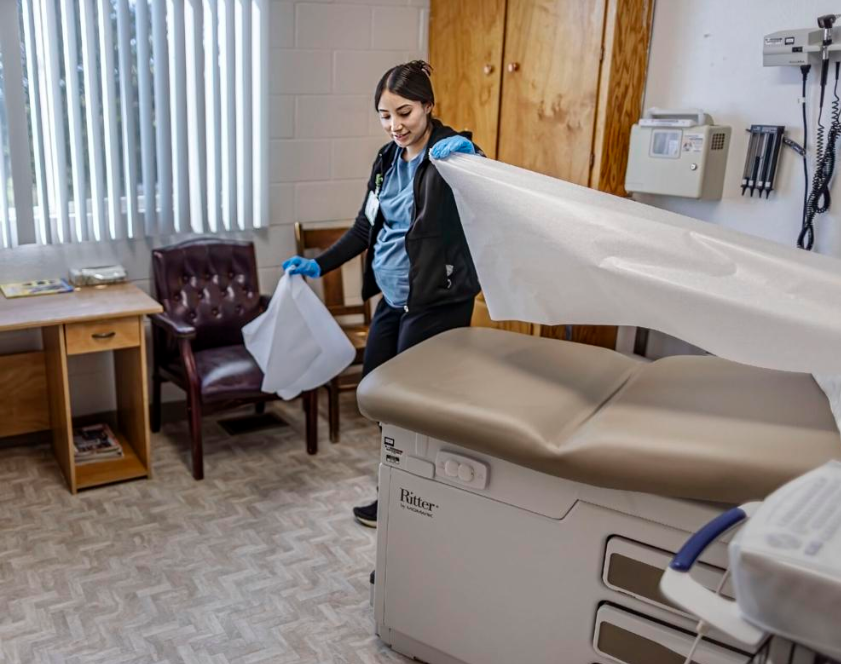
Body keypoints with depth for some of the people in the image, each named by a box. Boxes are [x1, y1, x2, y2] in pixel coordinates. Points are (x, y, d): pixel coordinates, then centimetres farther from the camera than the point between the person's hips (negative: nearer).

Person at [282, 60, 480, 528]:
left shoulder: (450, 153, -12)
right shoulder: (388, 159, 10)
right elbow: (366, 227, 17)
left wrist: (467, 155, -48)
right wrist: (319, 265, 12)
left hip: (437, 302, -8)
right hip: (393, 300, 8)